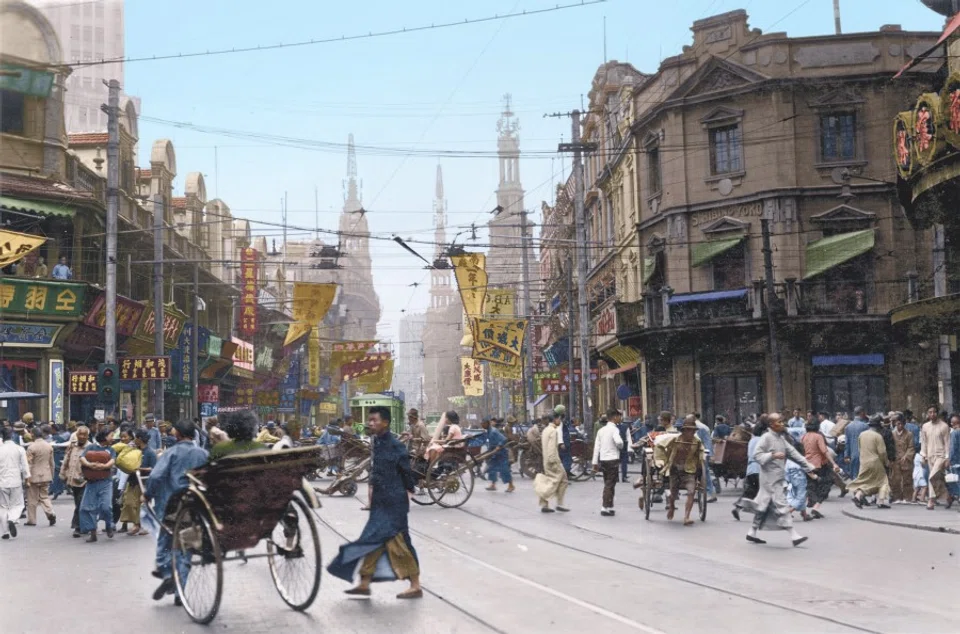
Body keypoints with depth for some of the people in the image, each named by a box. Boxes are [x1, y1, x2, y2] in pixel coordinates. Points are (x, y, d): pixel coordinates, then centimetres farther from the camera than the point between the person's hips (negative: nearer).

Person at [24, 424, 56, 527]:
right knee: (44, 496, 14)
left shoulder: (31, 447, -14)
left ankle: (32, 520, 13)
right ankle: (50, 513, -8)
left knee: (32, 499, 7)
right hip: (46, 476, 5)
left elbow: (29, 464, -13)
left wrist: (27, 479, -9)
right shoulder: (49, 446, 3)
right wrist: (51, 476, 19)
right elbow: (51, 463, 10)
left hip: (34, 476, -5)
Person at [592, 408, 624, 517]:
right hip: (612, 460, -7)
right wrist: (621, 447, -5)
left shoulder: (601, 430, 12)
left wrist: (595, 462, 12)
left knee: (607, 484, 16)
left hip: (603, 459, 7)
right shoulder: (614, 429, -9)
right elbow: (618, 441, -28)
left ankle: (609, 506, 20)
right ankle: (605, 508, -4)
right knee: (610, 484, -2)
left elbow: (596, 447, 10)